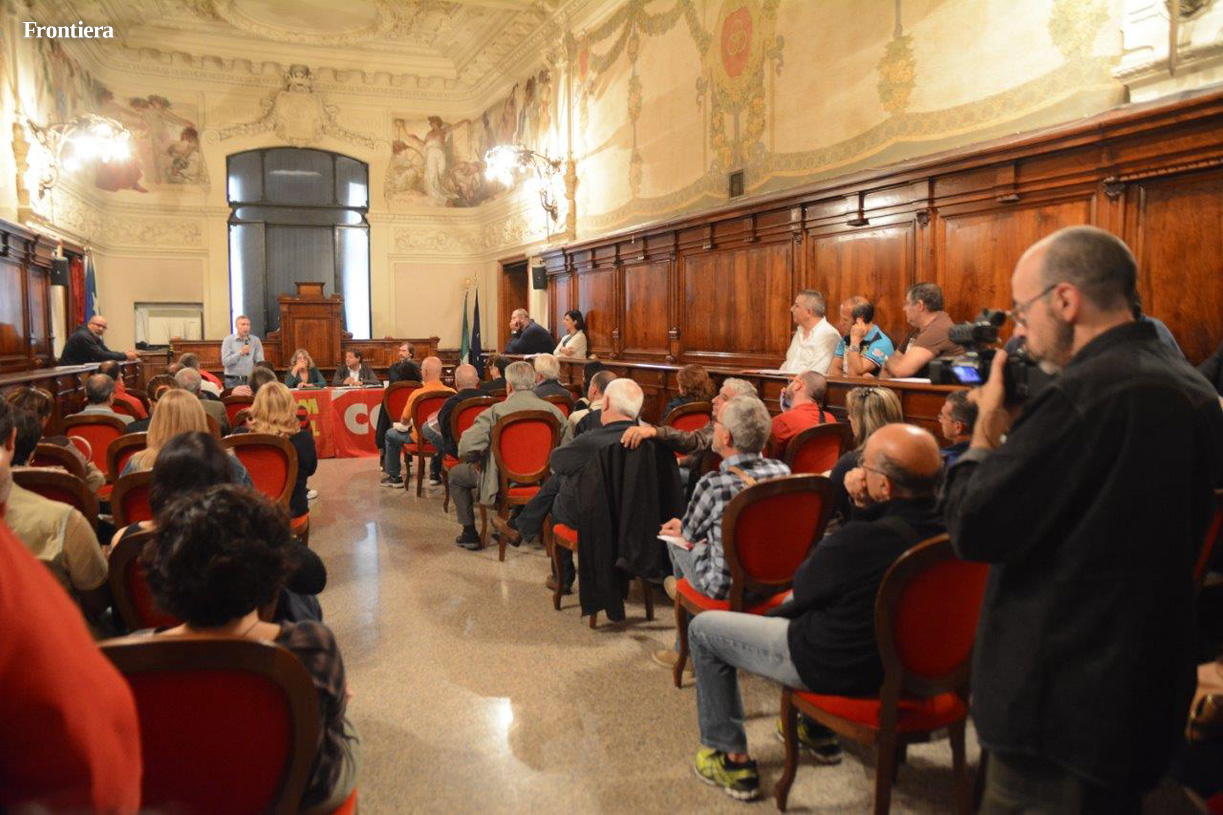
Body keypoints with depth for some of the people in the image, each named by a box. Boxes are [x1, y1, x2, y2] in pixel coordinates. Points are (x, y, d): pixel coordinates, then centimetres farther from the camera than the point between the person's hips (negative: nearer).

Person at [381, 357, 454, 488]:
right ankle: (435, 474, 42)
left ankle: (394, 477, 29)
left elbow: (404, 421, -9)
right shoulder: (452, 393, -14)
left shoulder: (417, 393, -22)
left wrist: (404, 424, 17)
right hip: (443, 439, 3)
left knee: (390, 434, 23)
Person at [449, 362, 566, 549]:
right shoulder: (551, 409, -10)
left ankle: (470, 534, 21)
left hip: (504, 482, -4)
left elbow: (467, 446, -23)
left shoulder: (496, 411, -18)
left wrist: (475, 461, 0)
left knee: (456, 474, 20)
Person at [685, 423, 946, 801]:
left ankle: (731, 758, 17)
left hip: (839, 669, -8)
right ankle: (818, 731, 41)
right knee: (790, 610, 35)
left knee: (703, 629, 6)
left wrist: (860, 507, -10)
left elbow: (803, 586, -13)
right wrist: (866, 507, -6)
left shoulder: (858, 542, -35)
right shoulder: (944, 530, -13)